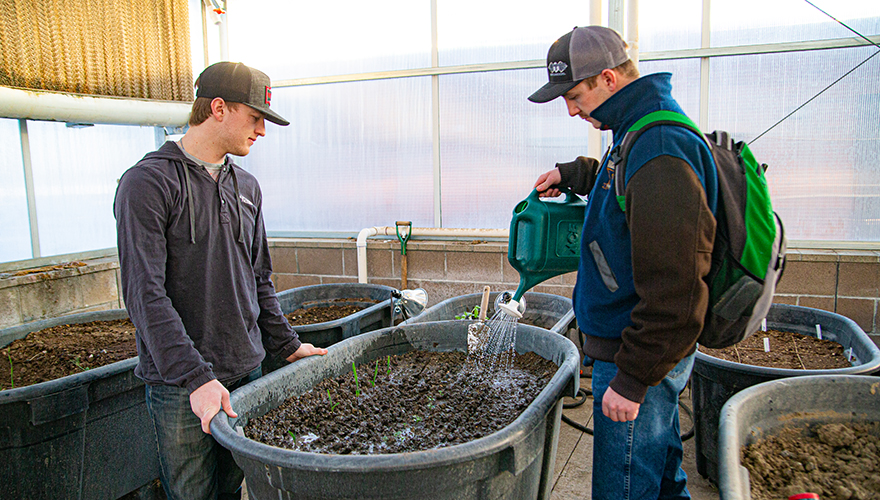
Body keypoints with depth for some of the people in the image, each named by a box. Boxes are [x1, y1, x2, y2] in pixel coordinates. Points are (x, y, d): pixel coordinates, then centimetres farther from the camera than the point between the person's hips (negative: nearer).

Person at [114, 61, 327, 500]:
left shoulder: (246, 187, 11)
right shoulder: (147, 183, -10)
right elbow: (145, 294, -17)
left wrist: (287, 345, 13)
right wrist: (195, 377, -24)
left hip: (246, 370, 6)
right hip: (180, 384, -5)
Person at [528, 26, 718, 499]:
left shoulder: (660, 154, -25)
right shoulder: (642, 133, 9)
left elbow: (673, 288, -28)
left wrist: (632, 379, -23)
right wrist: (574, 174, 23)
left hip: (640, 353, -10)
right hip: (654, 348, 10)